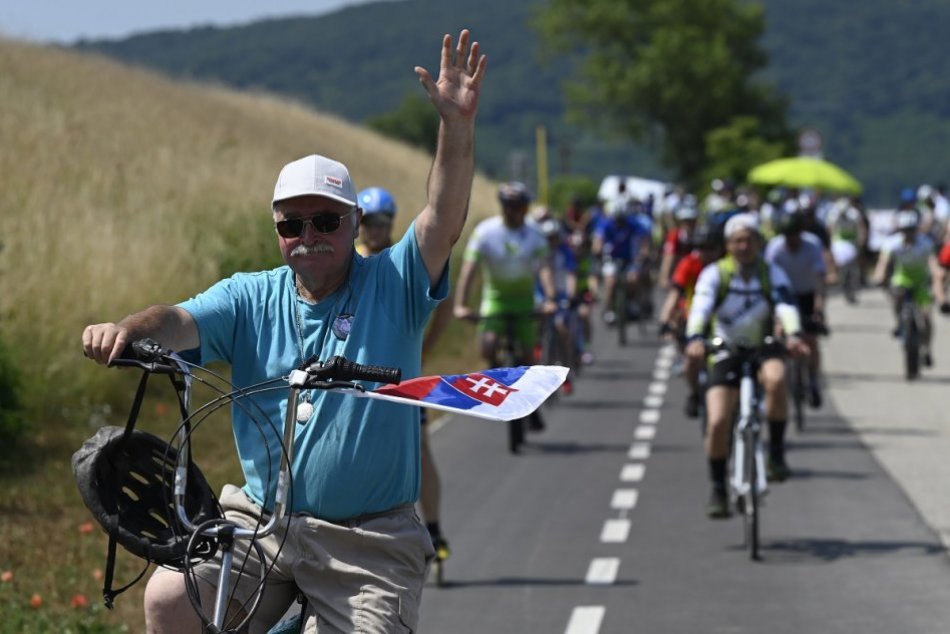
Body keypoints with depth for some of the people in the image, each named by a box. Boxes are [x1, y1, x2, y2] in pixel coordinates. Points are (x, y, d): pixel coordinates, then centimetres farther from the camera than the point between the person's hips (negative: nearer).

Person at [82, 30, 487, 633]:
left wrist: (458, 124, -29)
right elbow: (181, 323, -8)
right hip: (261, 521, 2)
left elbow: (444, 219, -14)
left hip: (368, 543, -1)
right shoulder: (251, 298, 7)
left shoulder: (392, 287, 1)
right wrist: (128, 329, -32)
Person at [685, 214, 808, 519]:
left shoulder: (771, 274, -3)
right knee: (717, 422, -14)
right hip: (726, 355, 0)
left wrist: (793, 334, -41)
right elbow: (700, 307, -22)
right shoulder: (715, 274, -6)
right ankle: (718, 490, 4)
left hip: (763, 350, 0)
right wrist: (695, 338, -42)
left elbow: (785, 305, -20)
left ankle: (776, 452, -19)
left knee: (776, 378, -35)